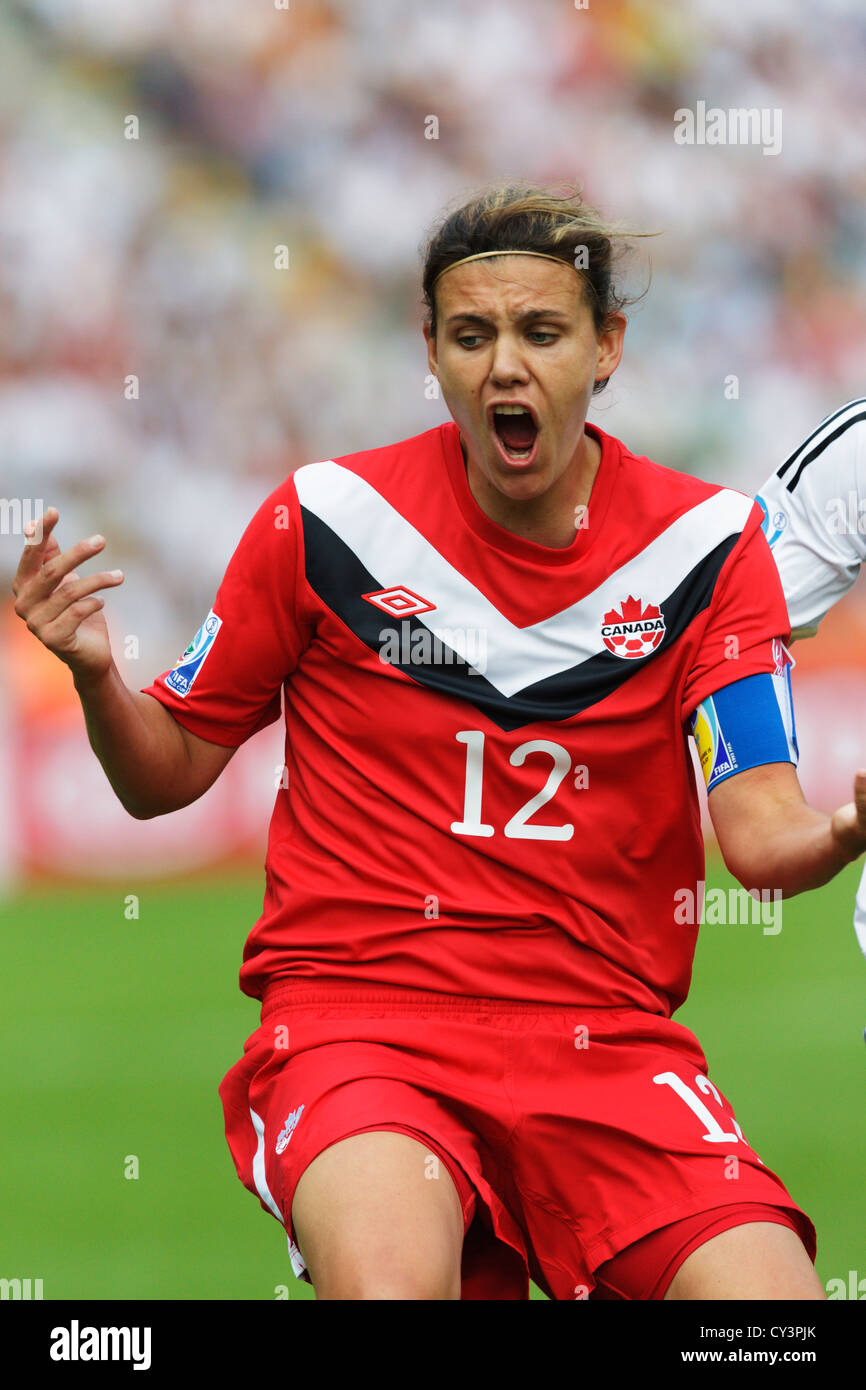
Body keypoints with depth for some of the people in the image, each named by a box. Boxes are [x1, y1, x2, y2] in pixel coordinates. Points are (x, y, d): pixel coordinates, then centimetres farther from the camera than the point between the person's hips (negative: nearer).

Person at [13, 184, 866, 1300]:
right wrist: (96, 673, -12)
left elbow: (760, 837, -6)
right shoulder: (324, 521, 0)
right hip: (354, 1023, -2)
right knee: (389, 1280, -34)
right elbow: (165, 775, 9)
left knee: (767, 1294, -21)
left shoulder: (709, 545, 2)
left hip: (604, 1036, 2)